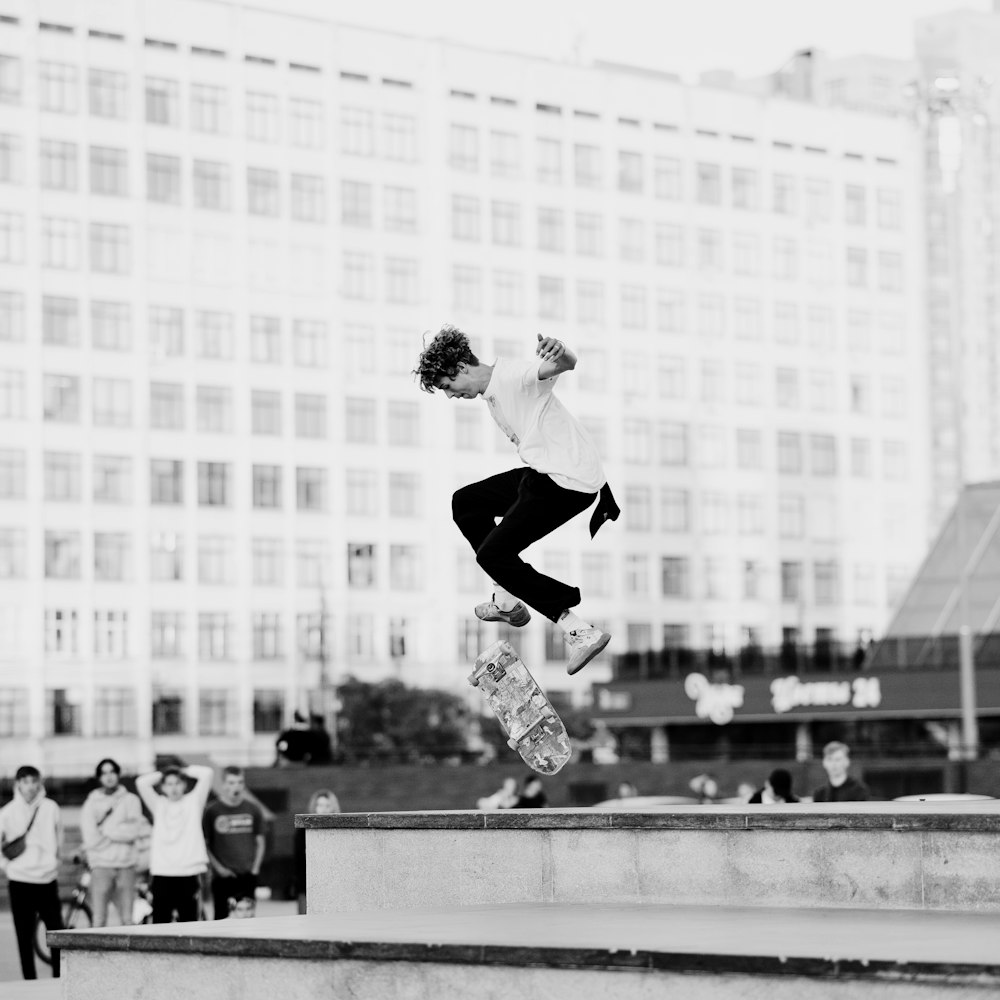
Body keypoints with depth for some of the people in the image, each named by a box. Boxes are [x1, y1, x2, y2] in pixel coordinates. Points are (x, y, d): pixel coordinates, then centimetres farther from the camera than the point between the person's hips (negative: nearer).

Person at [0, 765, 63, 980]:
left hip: (47, 880, 1)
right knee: (24, 936, 2)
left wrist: (53, 863, 11)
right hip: (20, 881, -1)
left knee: (57, 931, 0)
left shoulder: (50, 808, -1)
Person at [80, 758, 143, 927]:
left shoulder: (131, 800, 8)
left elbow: (132, 832, -5)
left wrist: (105, 830, -4)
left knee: (127, 919, 2)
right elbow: (91, 838, -6)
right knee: (99, 920, -6)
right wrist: (120, 832, -3)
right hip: (101, 865, -1)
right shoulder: (91, 803, 4)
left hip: (125, 865, 1)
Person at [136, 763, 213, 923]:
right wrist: (163, 774, 11)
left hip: (189, 873, -1)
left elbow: (207, 773, 0)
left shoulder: (193, 801, 9)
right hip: (162, 873, 1)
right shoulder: (158, 804, 11)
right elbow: (141, 782, 0)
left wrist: (185, 771, 11)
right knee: (160, 923, 0)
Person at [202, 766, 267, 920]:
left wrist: (255, 868, 2)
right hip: (223, 877, -2)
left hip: (248, 876, 2)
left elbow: (260, 842, 13)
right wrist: (218, 867, -8)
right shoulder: (211, 811, -2)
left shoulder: (253, 809, 6)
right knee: (221, 917, -2)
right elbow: (204, 845, 1)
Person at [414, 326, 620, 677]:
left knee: (492, 554, -10)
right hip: (543, 472, 10)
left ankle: (580, 631, -13)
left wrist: (559, 353, -58)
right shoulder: (491, 396, 17)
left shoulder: (516, 376, -15)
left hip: (570, 482, -10)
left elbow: (567, 364, -34)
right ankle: (507, 600, 24)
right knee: (465, 503, 19)